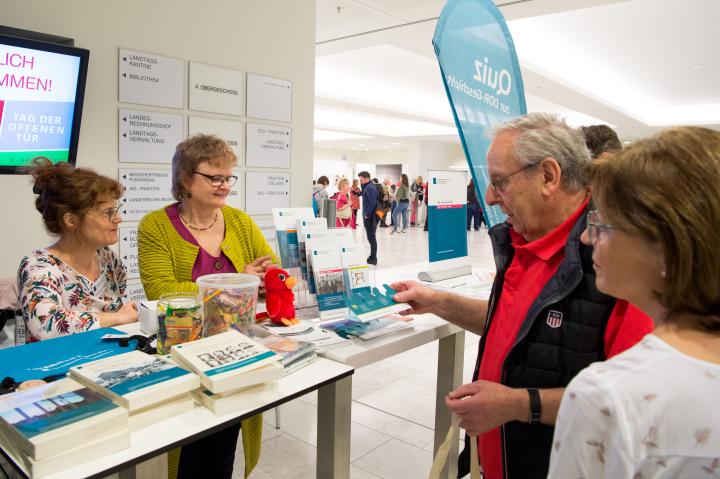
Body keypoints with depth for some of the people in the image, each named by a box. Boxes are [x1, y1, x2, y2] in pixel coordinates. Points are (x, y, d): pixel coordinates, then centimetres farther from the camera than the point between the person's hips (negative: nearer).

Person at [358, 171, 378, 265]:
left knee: (371, 238, -3)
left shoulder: (369, 188, -17)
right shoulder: (372, 185, 13)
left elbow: (372, 203, -24)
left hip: (369, 217, -10)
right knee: (372, 238, 15)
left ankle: (373, 259, 4)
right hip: (372, 216, 10)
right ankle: (373, 257, 23)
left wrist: (367, 214, -19)